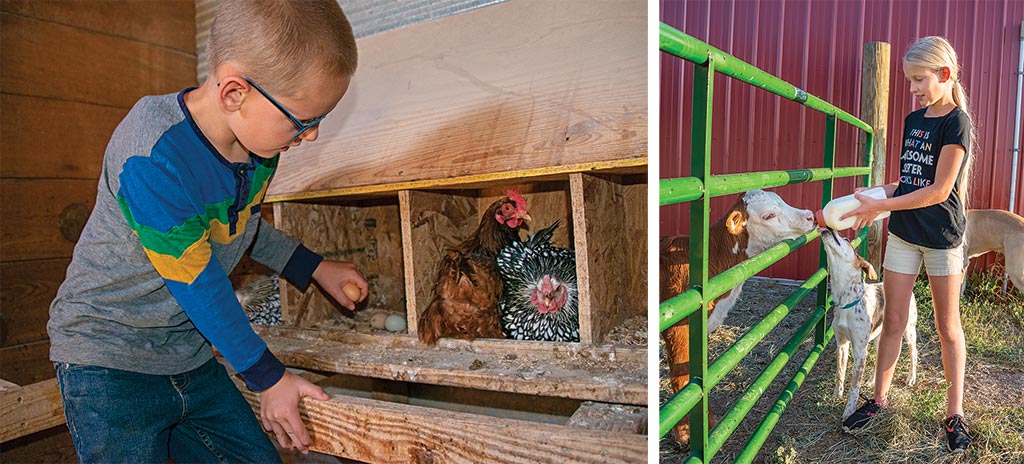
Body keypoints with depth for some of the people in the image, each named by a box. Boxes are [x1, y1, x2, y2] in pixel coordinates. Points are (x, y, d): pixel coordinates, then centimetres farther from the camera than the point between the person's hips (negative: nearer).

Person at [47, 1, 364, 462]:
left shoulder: (259, 141, -6)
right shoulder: (151, 159, -30)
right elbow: (199, 285, -23)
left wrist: (313, 267, 12)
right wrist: (267, 376, -12)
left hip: (193, 361, 7)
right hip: (107, 364, -6)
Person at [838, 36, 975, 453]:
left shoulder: (957, 122, -12)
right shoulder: (913, 120, 8)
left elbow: (939, 190, -19)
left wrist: (880, 206, -21)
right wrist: (873, 197, -3)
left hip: (941, 237, -5)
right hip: (903, 233, 5)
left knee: (948, 327, 8)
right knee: (893, 321, 10)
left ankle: (955, 412, 21)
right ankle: (880, 398, 21)